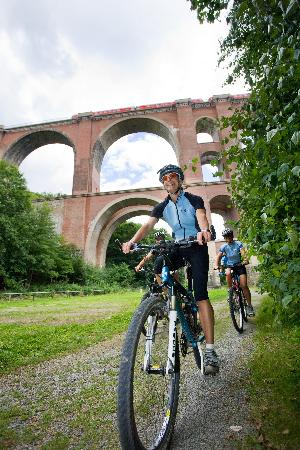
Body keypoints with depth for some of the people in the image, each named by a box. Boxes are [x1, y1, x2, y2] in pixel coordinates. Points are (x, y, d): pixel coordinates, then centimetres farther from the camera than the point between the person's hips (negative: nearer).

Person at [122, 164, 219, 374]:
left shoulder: (194, 200, -5)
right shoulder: (162, 207, 4)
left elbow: (202, 218, -25)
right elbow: (148, 225, -12)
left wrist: (203, 231, -50)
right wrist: (132, 241, -31)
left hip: (197, 247, -4)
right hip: (178, 247, 5)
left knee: (201, 294, -16)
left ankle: (210, 351, -13)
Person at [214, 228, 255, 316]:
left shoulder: (238, 244, -10)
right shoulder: (224, 247, -5)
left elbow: (243, 252, -24)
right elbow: (218, 257, -12)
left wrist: (245, 260, -46)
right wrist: (216, 265, -31)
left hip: (239, 265, -1)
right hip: (230, 266, 1)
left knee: (244, 285, -14)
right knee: (228, 273, -34)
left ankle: (249, 306, -1)